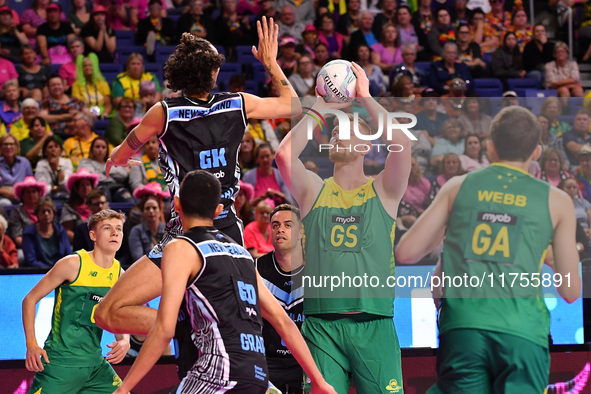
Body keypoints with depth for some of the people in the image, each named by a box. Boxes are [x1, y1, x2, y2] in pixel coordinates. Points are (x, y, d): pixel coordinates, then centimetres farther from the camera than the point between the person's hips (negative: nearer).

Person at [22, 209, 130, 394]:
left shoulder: (119, 275, 8)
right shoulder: (73, 264, -9)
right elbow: (30, 299, -4)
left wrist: (124, 341, -5)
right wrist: (31, 344, -13)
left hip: (95, 363, 6)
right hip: (60, 362, -6)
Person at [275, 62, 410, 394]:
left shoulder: (383, 191, 9)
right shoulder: (314, 190, 12)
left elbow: (401, 142, -8)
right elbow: (285, 154, -5)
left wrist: (365, 98, 0)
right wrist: (321, 108, 4)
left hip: (374, 325, -1)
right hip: (321, 325, 1)